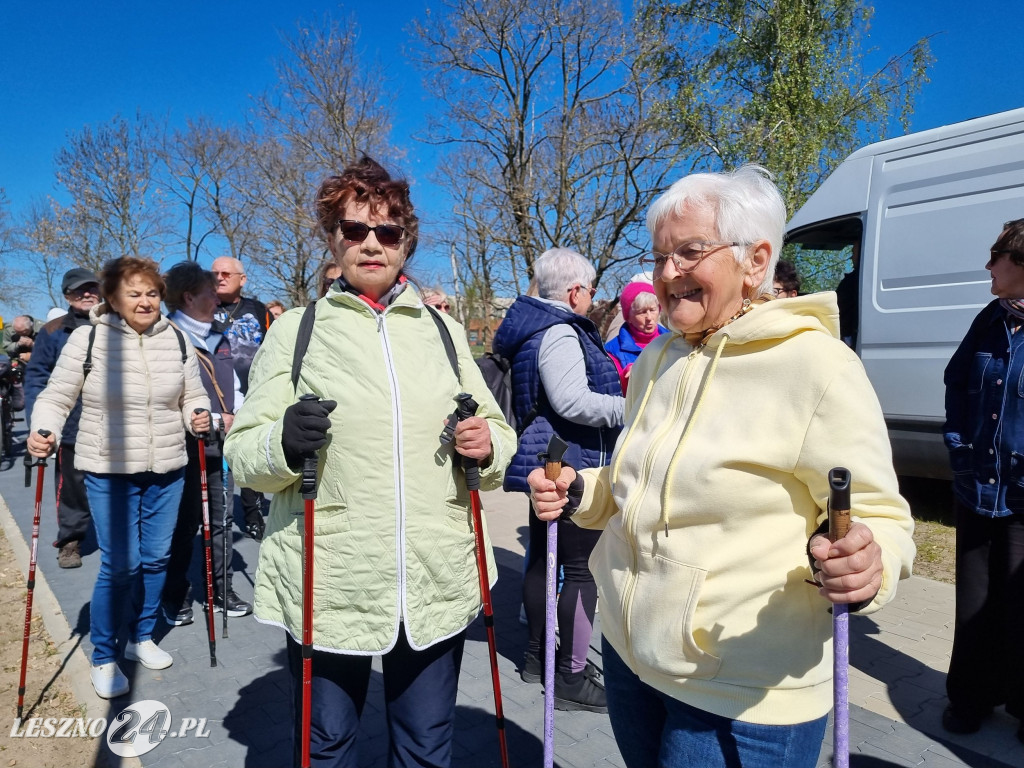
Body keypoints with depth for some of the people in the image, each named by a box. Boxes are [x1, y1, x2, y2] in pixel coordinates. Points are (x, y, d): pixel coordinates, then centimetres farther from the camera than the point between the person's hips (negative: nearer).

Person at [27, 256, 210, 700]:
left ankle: (141, 638, 34)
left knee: (156, 558, 12)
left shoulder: (177, 340, 3)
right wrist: (43, 432, -19)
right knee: (120, 564, -3)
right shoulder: (87, 338, -6)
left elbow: (193, 395, 11)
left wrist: (199, 416, -10)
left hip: (167, 469, 4)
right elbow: (57, 398, -1)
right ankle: (103, 658, 19)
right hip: (108, 471, -3)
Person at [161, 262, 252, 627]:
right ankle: (176, 597, 21)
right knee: (185, 523, 5)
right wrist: (215, 420, -17)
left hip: (221, 445, 6)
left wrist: (239, 417, 1)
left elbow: (233, 385, 18)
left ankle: (221, 591, 23)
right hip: (188, 444, -6)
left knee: (221, 520, 12)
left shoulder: (218, 339, 15)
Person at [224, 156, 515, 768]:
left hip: (438, 584, 2)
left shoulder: (443, 330, 7)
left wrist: (487, 445, -11)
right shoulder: (296, 329, 0)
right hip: (327, 588, -1)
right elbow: (243, 454, 0)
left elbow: (499, 435, 12)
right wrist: (283, 442, -21)